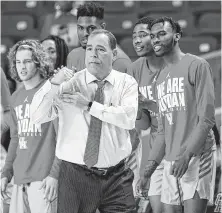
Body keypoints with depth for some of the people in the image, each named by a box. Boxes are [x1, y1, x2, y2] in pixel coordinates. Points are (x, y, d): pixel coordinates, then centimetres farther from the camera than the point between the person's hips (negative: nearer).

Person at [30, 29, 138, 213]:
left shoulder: (126, 83, 4)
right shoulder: (69, 84, 1)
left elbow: (129, 118, -14)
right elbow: (37, 117, -10)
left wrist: (90, 105, -18)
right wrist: (54, 84, -24)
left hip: (116, 178, 0)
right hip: (75, 177, 0)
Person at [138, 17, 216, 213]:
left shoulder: (196, 66, -3)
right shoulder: (161, 77, 19)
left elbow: (207, 119, -11)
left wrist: (187, 154, -19)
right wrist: (152, 164, 10)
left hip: (197, 157, -7)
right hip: (171, 160, 7)